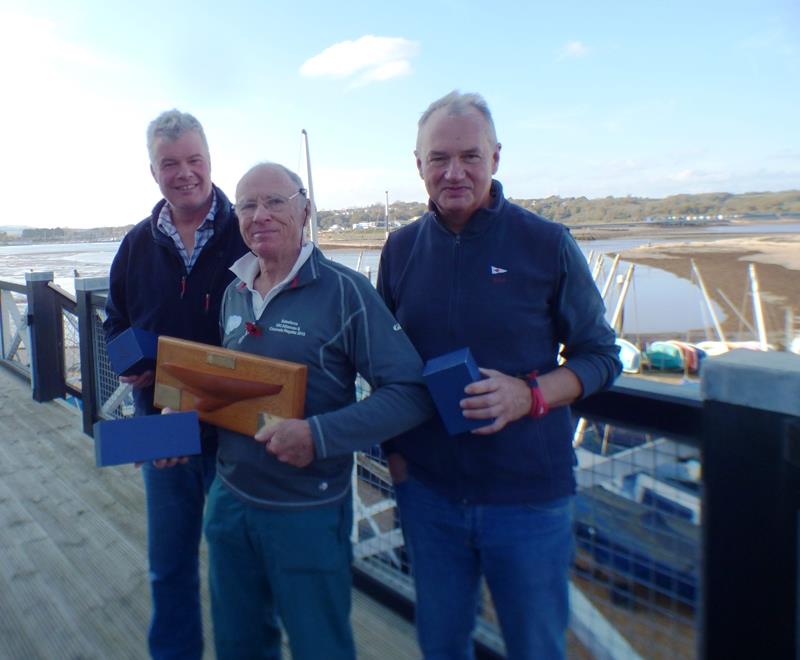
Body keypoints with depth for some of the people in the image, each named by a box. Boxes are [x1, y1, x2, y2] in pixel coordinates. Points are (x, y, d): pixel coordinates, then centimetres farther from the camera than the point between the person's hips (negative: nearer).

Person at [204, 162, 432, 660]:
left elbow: (411, 393, -20)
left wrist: (320, 435, -28)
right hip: (230, 497, 6)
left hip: (308, 511, -6)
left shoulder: (344, 291, -16)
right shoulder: (235, 294, 6)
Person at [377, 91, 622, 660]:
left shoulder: (547, 244, -8)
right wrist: (392, 446, 1)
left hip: (528, 492, -2)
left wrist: (528, 396, -21)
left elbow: (600, 356, -3)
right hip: (427, 488, 3)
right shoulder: (402, 248, 2)